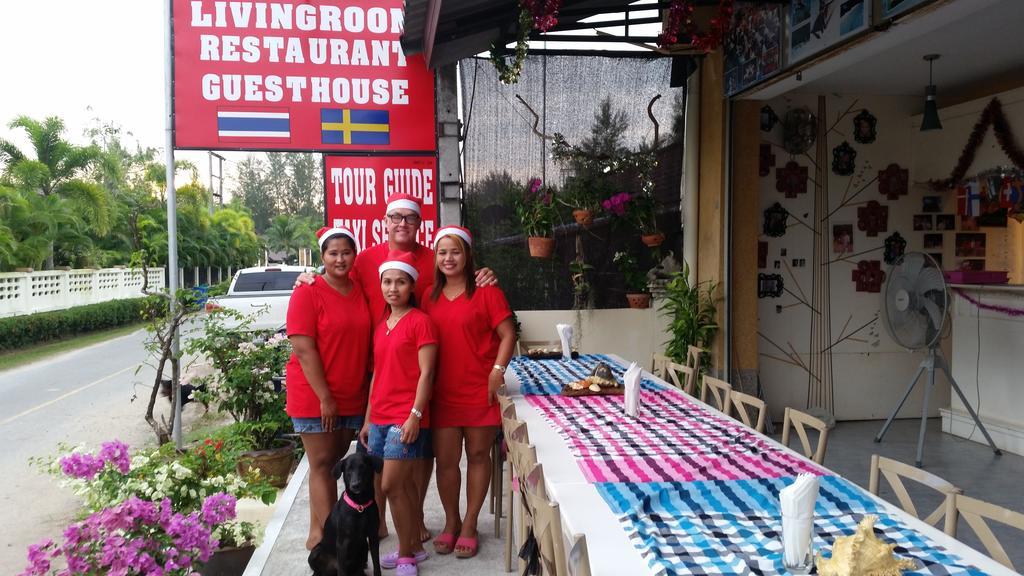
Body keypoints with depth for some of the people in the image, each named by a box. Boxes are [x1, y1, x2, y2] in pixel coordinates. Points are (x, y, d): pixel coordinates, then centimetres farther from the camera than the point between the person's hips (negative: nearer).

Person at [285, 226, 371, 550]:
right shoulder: (308, 293, -10)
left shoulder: (361, 293, 7)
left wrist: (369, 392, 7)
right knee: (322, 465, 1)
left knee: (333, 464, 12)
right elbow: (303, 349, -14)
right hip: (315, 397, -5)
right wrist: (325, 398, -17)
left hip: (353, 398, 5)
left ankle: (318, 531, 23)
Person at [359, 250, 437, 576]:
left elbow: (426, 373, -12)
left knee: (392, 487, -6)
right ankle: (414, 547, 25)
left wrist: (415, 415, -18)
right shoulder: (380, 326, 13)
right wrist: (368, 419, 16)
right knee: (405, 484, 13)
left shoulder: (421, 321, -7)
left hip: (407, 418, -7)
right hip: (380, 418, 7)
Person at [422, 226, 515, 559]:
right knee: (445, 459, 6)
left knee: (478, 456, 8)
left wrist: (497, 371, -16)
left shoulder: (486, 292, -5)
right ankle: (451, 521, 26)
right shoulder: (430, 296, 9)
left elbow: (508, 335, -6)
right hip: (442, 393, 3)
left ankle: (469, 525, 22)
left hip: (480, 391, -3)